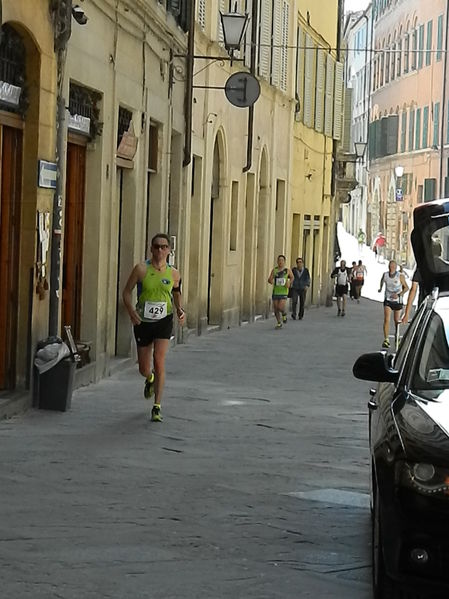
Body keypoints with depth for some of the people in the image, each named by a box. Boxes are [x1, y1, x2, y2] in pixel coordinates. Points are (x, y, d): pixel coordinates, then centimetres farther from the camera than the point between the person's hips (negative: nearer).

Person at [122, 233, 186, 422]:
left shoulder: (173, 274, -2)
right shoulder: (141, 269, -9)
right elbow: (127, 291, -3)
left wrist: (180, 310, -1)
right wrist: (131, 311, -19)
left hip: (164, 321, 0)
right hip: (143, 322, 0)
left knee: (159, 362, -16)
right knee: (144, 369, 9)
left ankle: (157, 407, -9)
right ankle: (150, 379, 49)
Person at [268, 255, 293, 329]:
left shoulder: (287, 270, -1)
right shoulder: (274, 270, 2)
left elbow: (292, 277, 16)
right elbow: (270, 279, 1)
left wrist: (289, 283, -2)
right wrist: (270, 281, -22)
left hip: (283, 292, -2)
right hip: (275, 291, 2)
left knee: (281, 307, -16)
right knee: (275, 308, 4)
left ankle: (284, 314, 19)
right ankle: (279, 323, 21)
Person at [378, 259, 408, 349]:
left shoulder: (400, 276, -14)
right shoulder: (385, 274, -5)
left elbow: (406, 288, -10)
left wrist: (399, 295, -22)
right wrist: (380, 288, 17)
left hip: (397, 300, -1)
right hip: (388, 300, 1)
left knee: (397, 320, 12)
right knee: (386, 320, -14)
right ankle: (386, 340, -16)